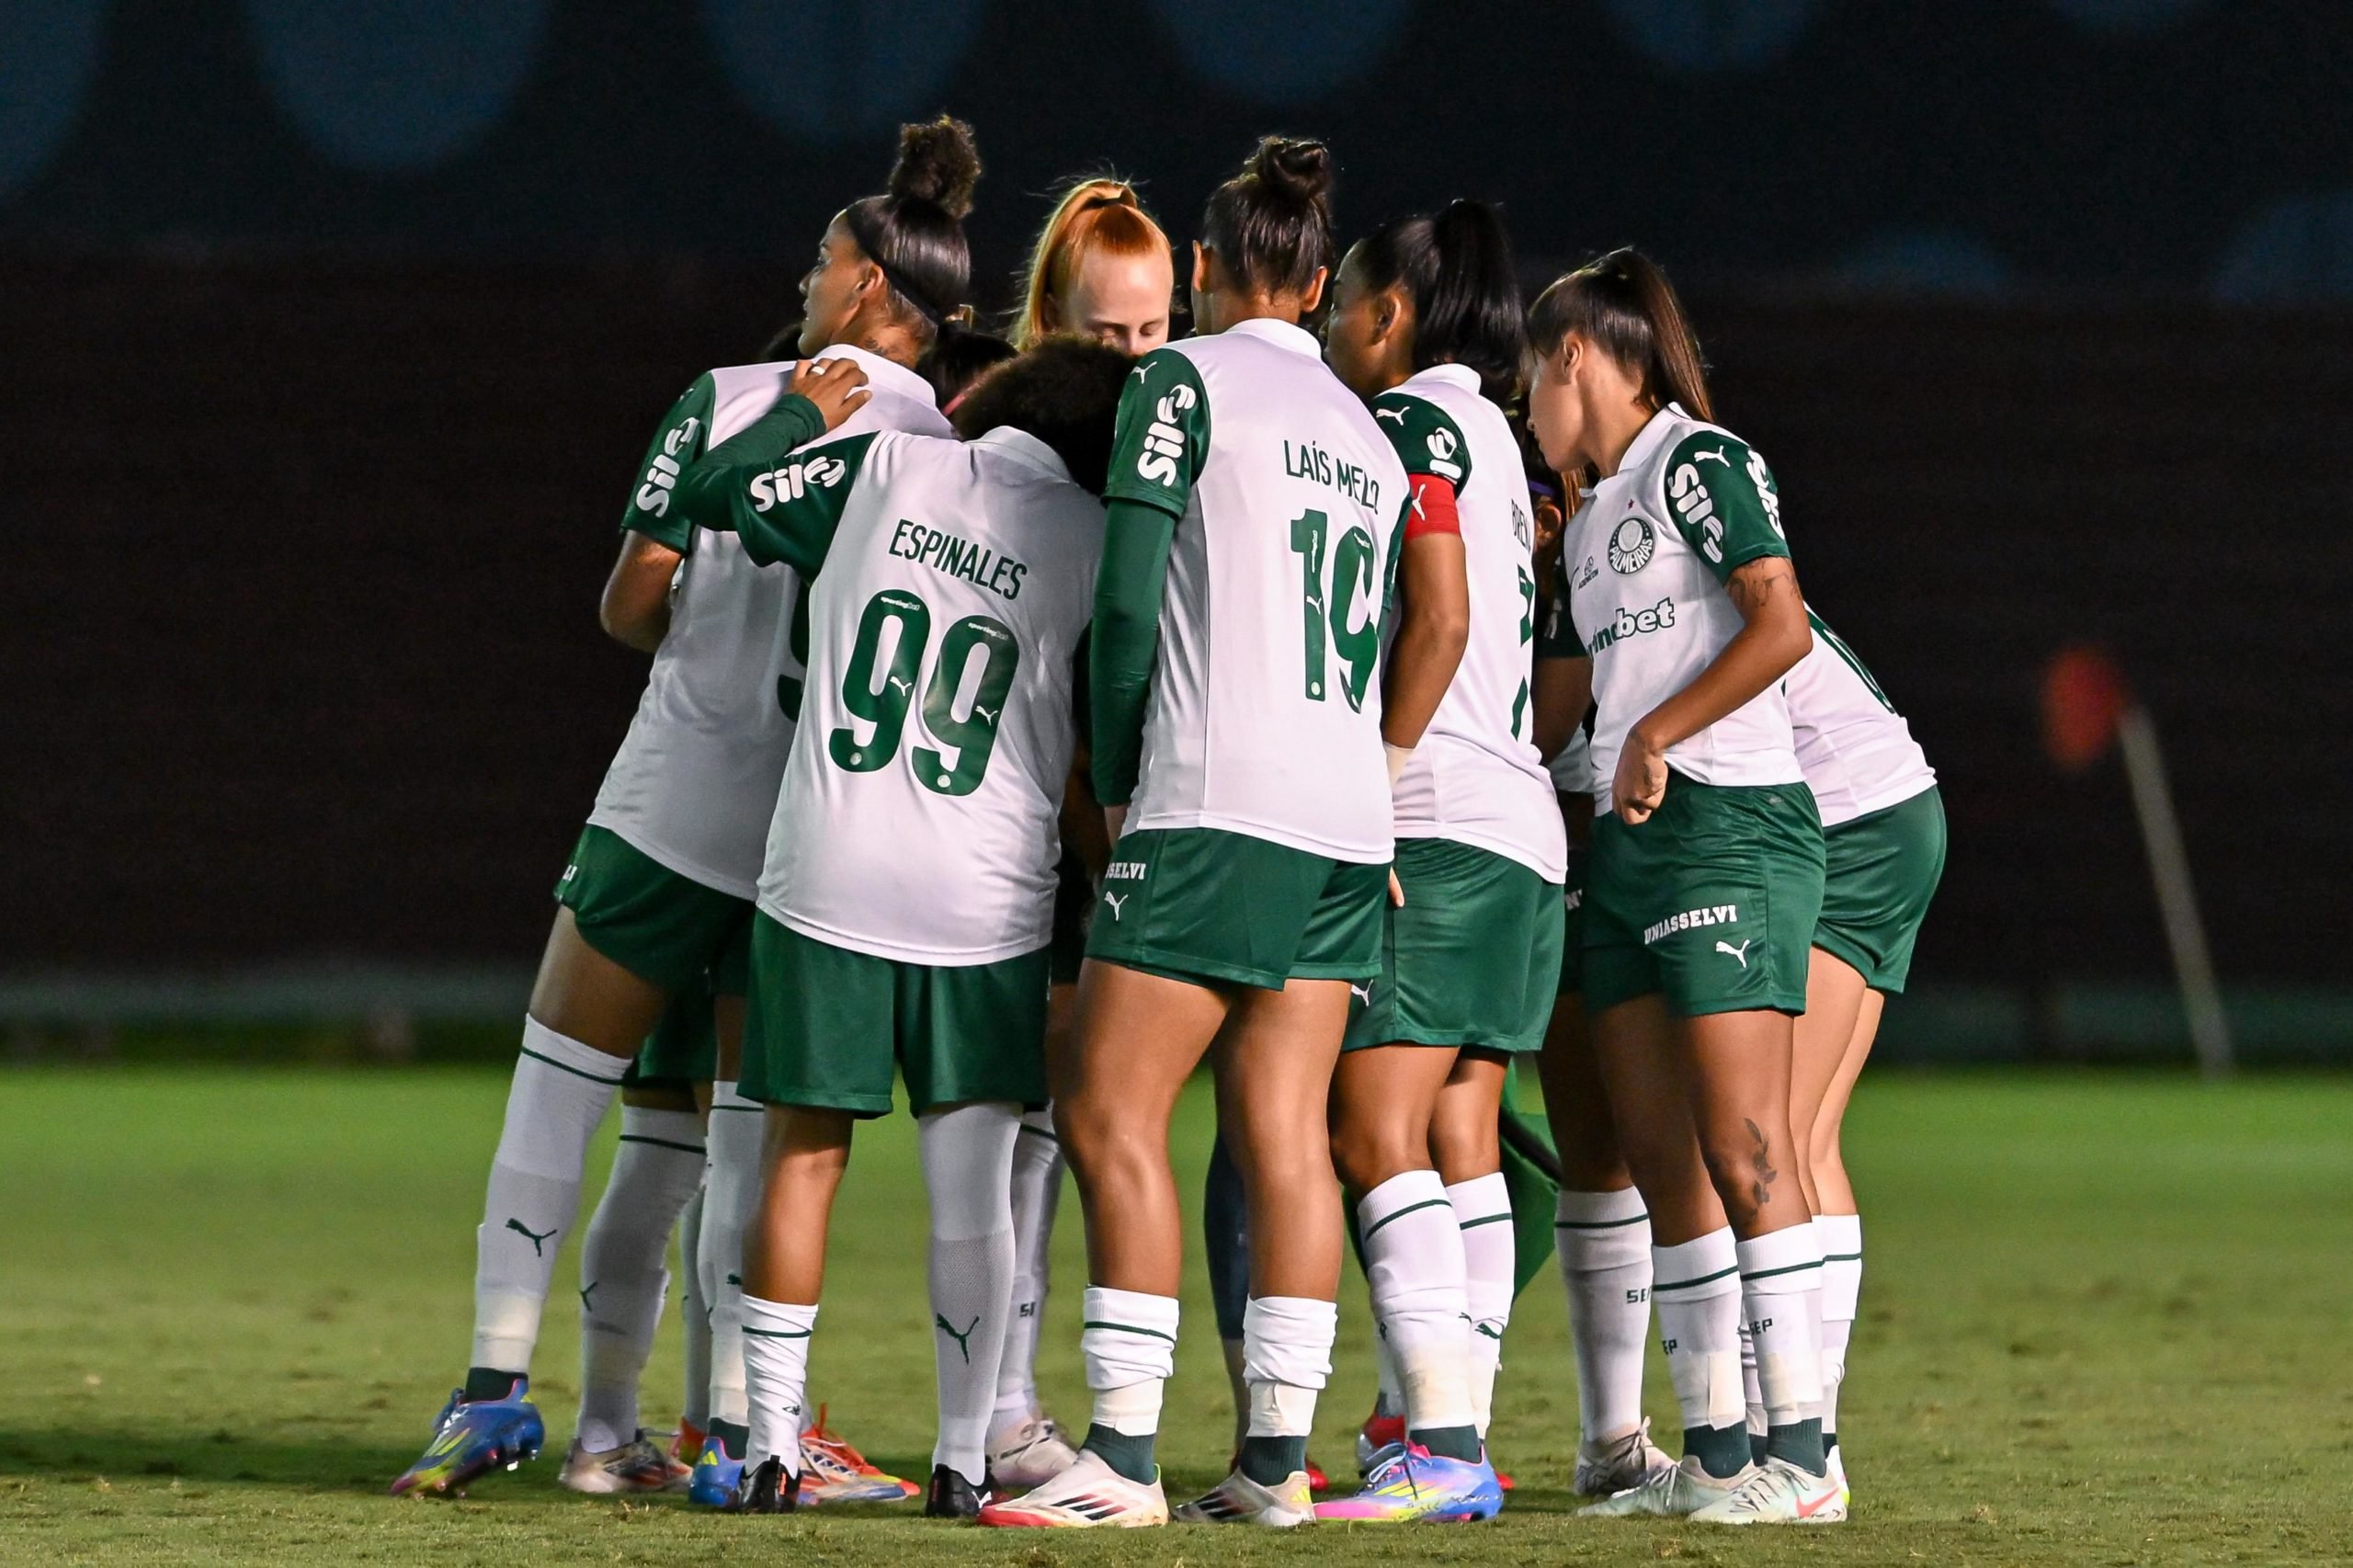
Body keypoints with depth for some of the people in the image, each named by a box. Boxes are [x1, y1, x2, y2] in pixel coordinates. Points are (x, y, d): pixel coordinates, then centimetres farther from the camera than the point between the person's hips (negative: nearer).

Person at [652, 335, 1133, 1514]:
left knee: (803, 1160, 8)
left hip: (829, 876, 1)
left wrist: (806, 411, 24)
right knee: (972, 1185, 7)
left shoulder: (884, 466, 1)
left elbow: (712, 492, 11)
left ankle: (773, 1446, 7)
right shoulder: (1098, 543, 0)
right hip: (985, 901, -1)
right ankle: (965, 1452, 7)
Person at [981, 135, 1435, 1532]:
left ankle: (1124, 1456, -12)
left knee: (1110, 1113, -6)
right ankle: (1279, 1456, 0)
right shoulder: (1368, 435, 19)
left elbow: (1128, 600, -6)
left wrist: (1113, 778, 3)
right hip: (1348, 826, 7)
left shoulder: (1186, 380, -2)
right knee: (1285, 1131, 5)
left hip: (1215, 810, -7)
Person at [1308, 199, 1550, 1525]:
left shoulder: (1412, 420, -5)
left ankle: (1442, 1446, -20)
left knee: (1376, 1131, -13)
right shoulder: (1491, 437, 22)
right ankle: (1462, 1442, 3)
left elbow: (1441, 624, -15)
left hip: (1437, 821, -9)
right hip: (1520, 828, 9)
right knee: (1460, 1143, 6)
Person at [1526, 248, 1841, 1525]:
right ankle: (1712, 1452, 7)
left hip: (1728, 826, -9)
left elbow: (1780, 626, -15)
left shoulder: (1699, 462, -4)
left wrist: (1659, 735, -13)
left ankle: (1802, 1455, -14)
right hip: (1626, 846, 9)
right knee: (1658, 1159, 5)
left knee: (1741, 1149, -12)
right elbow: (1553, 712, 27)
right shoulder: (1589, 525, 22)